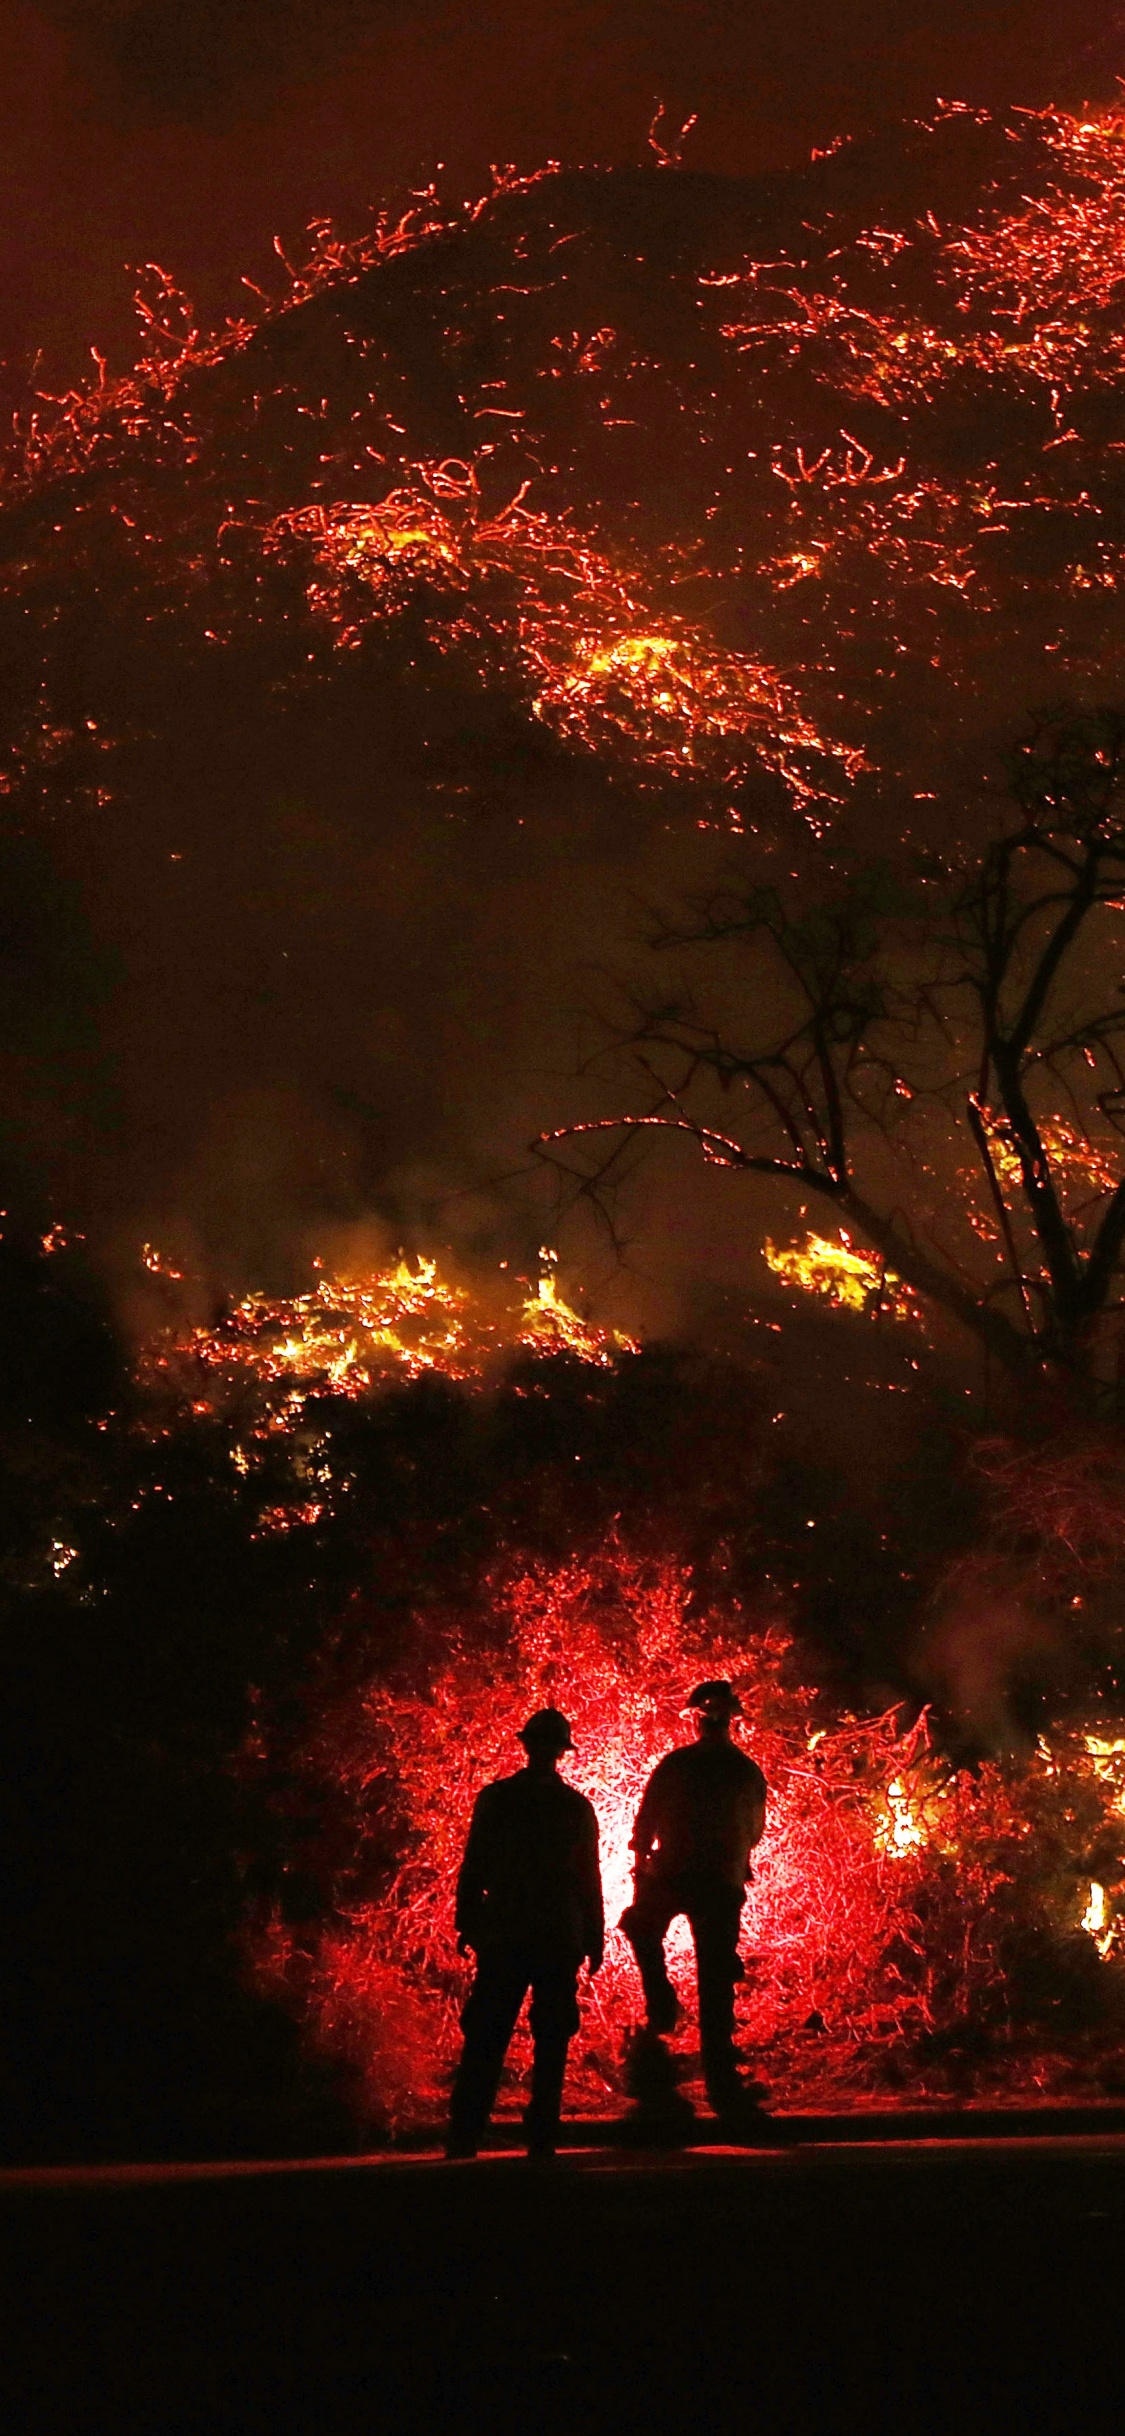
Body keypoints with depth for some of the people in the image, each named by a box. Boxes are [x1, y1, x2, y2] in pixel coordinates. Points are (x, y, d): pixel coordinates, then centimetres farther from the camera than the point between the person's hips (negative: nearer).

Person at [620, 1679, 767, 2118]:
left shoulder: (676, 1764, -7)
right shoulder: (749, 1772, 3)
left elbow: (645, 1822, -3)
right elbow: (754, 1832, 16)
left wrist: (640, 1868, 14)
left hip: (672, 1877, -2)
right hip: (725, 1886, 2)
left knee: (643, 1928, 31)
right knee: (716, 1986, 6)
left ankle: (662, 2003, 11)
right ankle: (723, 2089, 3)